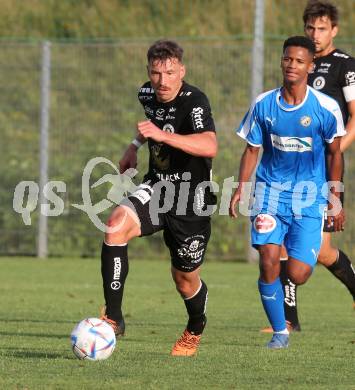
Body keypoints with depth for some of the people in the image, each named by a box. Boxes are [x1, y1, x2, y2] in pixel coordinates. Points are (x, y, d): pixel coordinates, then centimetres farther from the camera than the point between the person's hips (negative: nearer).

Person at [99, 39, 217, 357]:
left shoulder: (194, 101, -23)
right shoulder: (147, 93, 0)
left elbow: (209, 146, -42)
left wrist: (162, 135, -50)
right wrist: (135, 146, 21)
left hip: (191, 198, -5)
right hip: (156, 188, 5)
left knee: (186, 279, 9)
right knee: (117, 224, -27)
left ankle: (195, 330, 45)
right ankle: (113, 317, -23)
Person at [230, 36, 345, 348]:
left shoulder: (326, 108, -8)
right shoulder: (264, 105, -2)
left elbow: (334, 154, 3)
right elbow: (252, 149, 8)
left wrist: (336, 201, 5)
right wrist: (240, 189, -3)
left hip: (310, 195, -1)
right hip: (271, 191, 1)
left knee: (298, 275, -10)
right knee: (268, 261, -15)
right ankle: (280, 332, 1)